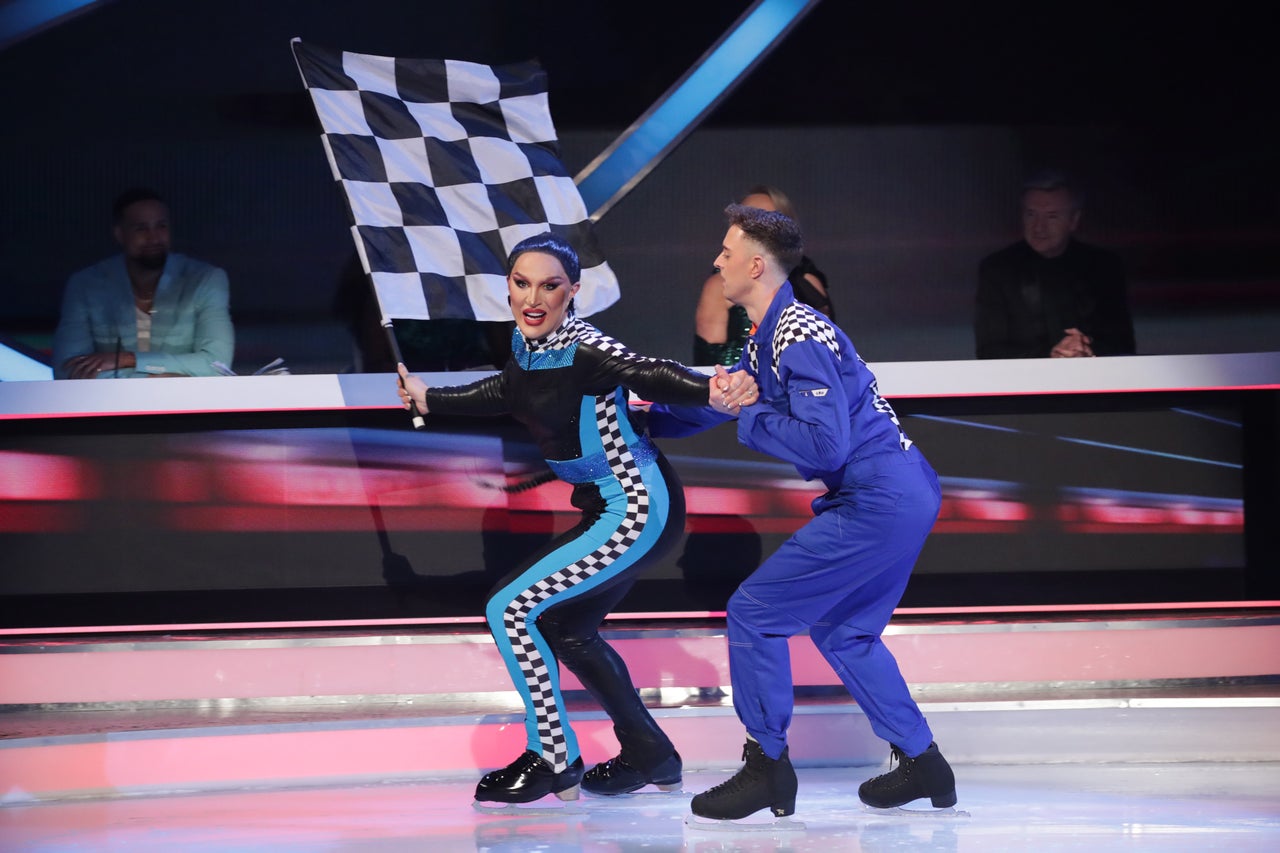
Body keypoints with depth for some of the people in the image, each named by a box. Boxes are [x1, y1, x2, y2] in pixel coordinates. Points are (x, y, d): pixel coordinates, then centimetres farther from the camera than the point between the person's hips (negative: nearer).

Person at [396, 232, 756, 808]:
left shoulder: (583, 350, -23)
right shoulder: (527, 342, 2)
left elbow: (651, 375, -39)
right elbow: (505, 393, 22)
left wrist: (711, 393, -57)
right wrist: (429, 400, 32)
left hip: (637, 512, -10)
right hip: (611, 509, 10)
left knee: (512, 610, -10)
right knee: (565, 629, 23)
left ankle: (553, 762, 2)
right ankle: (651, 758, 33)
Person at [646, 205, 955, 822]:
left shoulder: (800, 339, -18)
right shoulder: (766, 340, 14)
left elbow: (824, 445, -27)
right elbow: (717, 400, 29)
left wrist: (751, 418, -14)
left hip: (877, 505, -10)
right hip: (906, 497, 10)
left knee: (752, 614, -4)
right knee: (841, 630, 24)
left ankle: (767, 770, 4)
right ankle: (922, 763, 25)